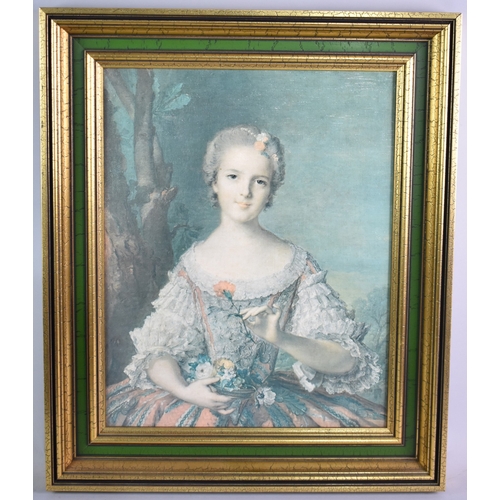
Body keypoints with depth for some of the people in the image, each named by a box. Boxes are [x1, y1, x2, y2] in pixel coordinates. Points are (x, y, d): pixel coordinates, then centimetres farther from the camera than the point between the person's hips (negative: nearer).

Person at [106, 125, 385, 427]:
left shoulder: (295, 264, -4)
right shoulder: (193, 264, 1)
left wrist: (280, 338, -22)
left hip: (269, 409, -2)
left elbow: (346, 360, -8)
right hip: (197, 401, 2)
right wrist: (182, 390, -15)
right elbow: (158, 352, 3)